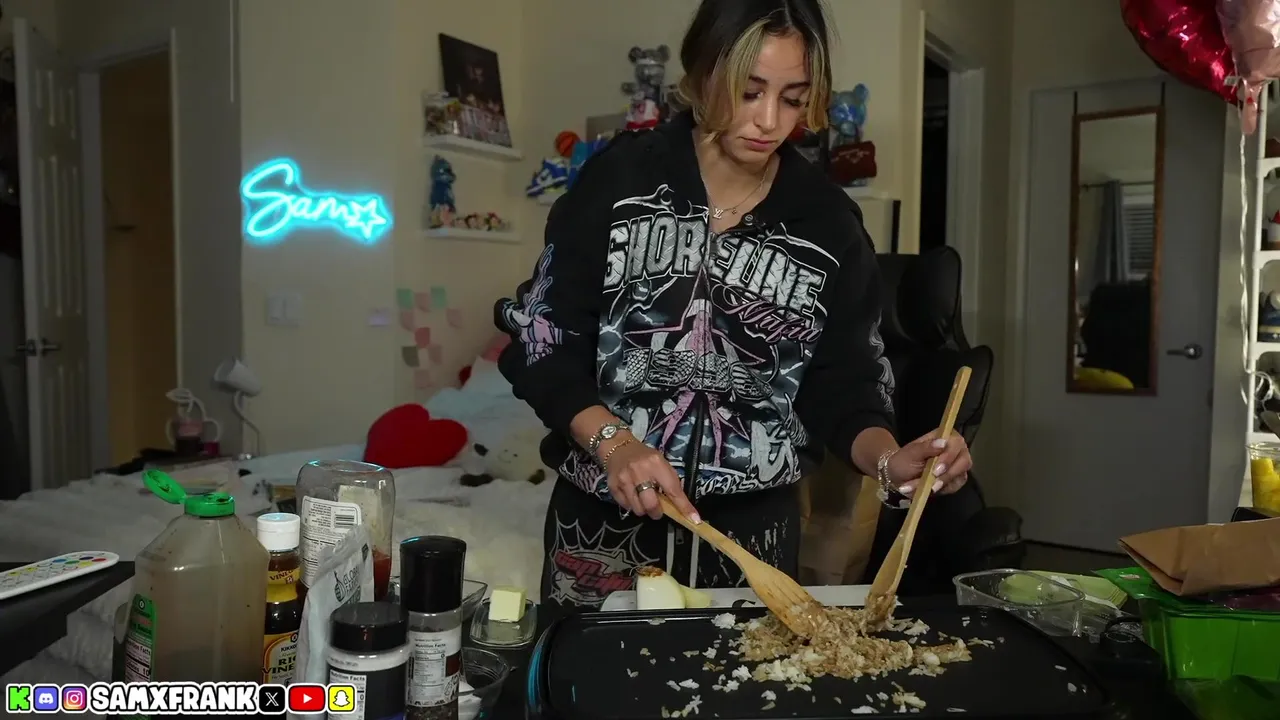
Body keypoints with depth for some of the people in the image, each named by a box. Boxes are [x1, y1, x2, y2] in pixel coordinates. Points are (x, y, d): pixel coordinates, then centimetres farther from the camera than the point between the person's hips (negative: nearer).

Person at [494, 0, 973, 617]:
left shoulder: (828, 221, 0)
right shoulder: (621, 177, -7)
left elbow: (841, 384, 2)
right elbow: (540, 341, -7)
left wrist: (889, 459, -18)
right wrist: (611, 440, -22)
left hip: (754, 531, 2)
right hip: (605, 520, -1)